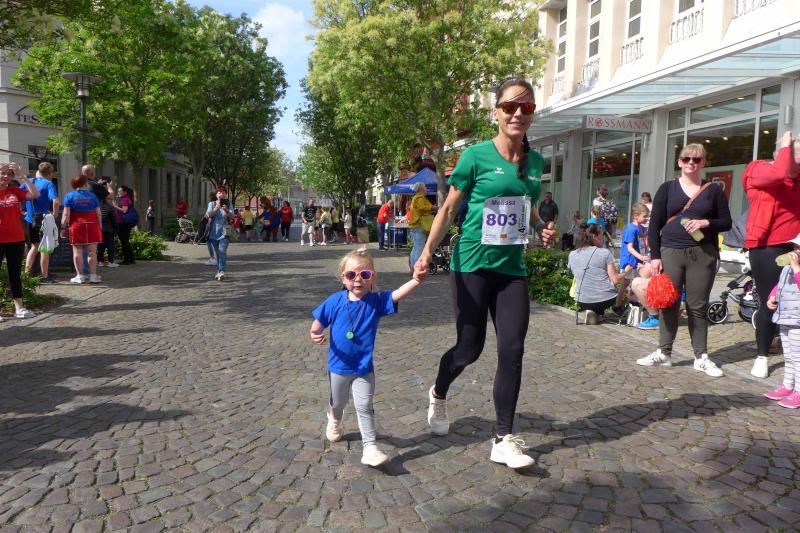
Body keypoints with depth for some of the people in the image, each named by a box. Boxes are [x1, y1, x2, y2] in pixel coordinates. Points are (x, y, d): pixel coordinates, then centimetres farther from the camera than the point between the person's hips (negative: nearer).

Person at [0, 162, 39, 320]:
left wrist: (22, 176, -10)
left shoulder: (15, 191, 6)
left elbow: (35, 194, -8)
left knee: (15, 273, 10)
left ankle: (19, 308, 14)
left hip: (16, 239, 3)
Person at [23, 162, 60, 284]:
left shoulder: (28, 182, 7)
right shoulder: (48, 184, -11)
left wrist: (23, 210, 14)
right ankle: (45, 277, 8)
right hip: (44, 220, -6)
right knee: (45, 248, 4)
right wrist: (54, 215, -13)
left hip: (30, 220, 6)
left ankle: (26, 274, 19)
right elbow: (55, 201, -25)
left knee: (34, 247, 20)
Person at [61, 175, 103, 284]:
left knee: (77, 251, 4)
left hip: (76, 227, -1)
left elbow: (66, 214, -3)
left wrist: (63, 227, 0)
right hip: (92, 226, 1)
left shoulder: (70, 196, 3)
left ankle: (80, 276, 6)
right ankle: (93, 275, 4)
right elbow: (98, 213, 4)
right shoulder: (92, 196, 5)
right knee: (92, 252, 3)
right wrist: (100, 226, 12)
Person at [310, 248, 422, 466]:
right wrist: (315, 333, -25)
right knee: (337, 402, 25)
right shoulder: (335, 301, -12)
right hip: (338, 365, 2)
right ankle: (334, 421, 56)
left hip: (364, 368, -2)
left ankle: (370, 447, 3)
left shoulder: (376, 301, -15)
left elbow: (399, 294, -30)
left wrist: (417, 279, -48)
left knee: (364, 406, -5)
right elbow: (319, 322, -2)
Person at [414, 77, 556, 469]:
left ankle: (504, 440, 10)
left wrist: (543, 228, 1)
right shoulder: (477, 156, -7)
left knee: (512, 350, -2)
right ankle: (438, 394, 39)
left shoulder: (535, 162, 8)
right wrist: (427, 253, -14)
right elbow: (448, 209, -5)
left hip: (512, 268, 4)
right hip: (472, 265, -4)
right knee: (469, 348, 5)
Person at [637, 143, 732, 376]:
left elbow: (726, 222, 7)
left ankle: (701, 357, 13)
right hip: (670, 252, 0)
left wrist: (706, 222, -14)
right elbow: (655, 224, 2)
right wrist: (655, 256, -5)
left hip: (703, 254, 0)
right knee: (669, 304, 4)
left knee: (698, 306, 3)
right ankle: (664, 353, 14)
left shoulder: (714, 190, 7)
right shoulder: (667, 188, 5)